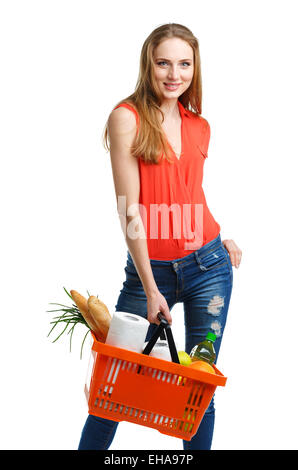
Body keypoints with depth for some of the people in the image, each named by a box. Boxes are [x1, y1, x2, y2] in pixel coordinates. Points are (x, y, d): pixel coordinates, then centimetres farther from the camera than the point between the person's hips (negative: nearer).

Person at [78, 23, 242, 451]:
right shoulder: (127, 117, -7)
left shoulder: (199, 126, 8)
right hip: (149, 269, -3)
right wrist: (151, 289, -12)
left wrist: (218, 242, 9)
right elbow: (129, 209, -11)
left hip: (207, 265, 4)